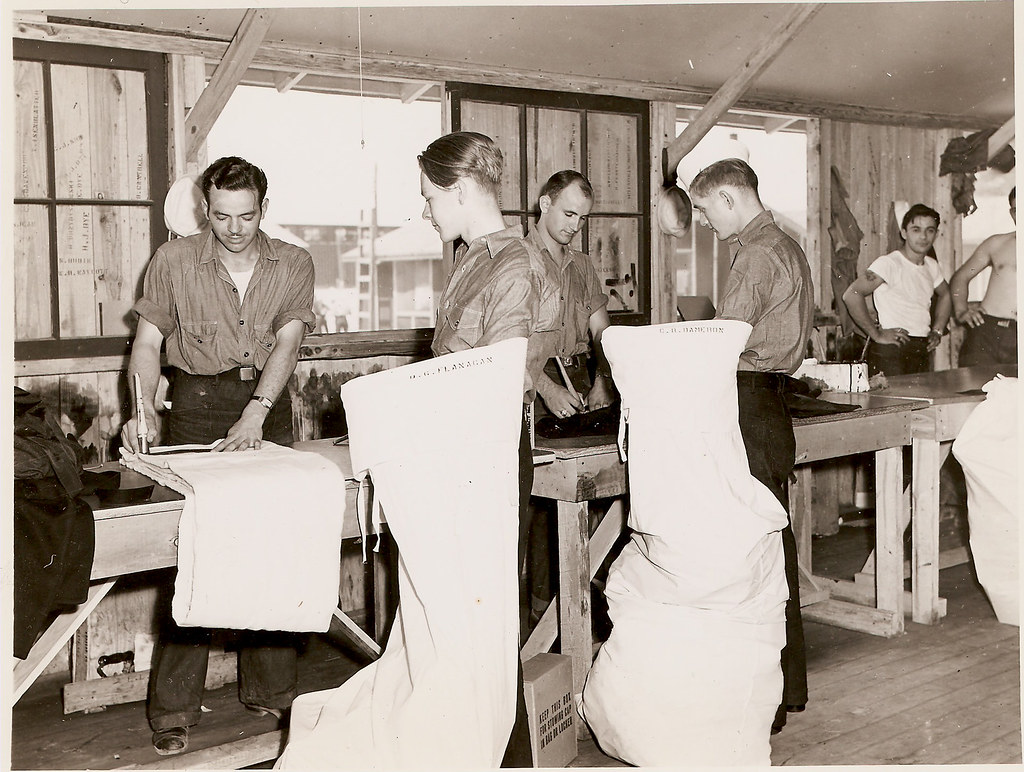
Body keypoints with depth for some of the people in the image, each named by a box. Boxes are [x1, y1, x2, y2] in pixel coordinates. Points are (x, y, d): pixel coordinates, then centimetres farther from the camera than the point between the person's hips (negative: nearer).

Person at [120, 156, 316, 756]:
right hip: (198, 402, -1)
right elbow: (149, 341, 3)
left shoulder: (294, 264, 3)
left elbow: (288, 342, -8)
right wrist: (146, 409, -14)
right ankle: (174, 707, 1)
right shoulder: (174, 262, 2)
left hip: (268, 403, 1)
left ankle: (270, 688, 16)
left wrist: (256, 413, -21)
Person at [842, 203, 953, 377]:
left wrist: (937, 331, 19)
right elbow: (851, 294, -23)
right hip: (890, 350, -7)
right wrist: (877, 334, -19)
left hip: (922, 350, 7)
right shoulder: (889, 263, -12)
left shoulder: (931, 265, 13)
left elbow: (945, 294, 33)